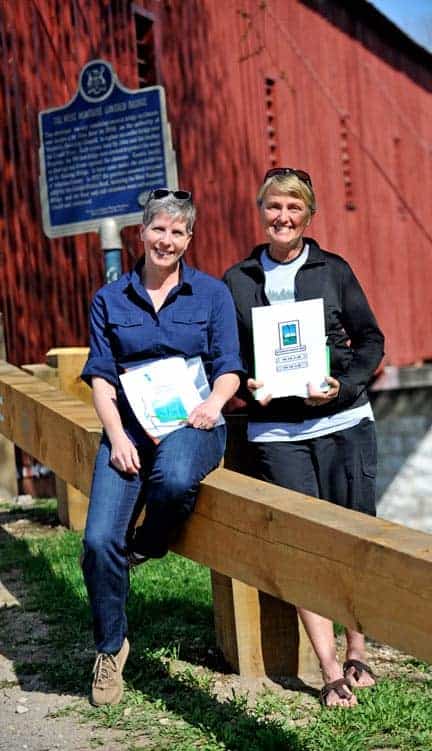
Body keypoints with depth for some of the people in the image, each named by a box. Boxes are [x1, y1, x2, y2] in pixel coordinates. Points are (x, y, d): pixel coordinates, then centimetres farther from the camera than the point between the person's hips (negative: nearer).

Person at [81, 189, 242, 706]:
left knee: (174, 479, -38)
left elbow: (229, 368, 5)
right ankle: (110, 648, 9)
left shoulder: (212, 294, 9)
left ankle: (147, 547, -3)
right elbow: (101, 377, 7)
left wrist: (215, 400, -17)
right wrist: (117, 436, -8)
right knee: (99, 540, -16)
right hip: (129, 427, 2)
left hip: (191, 423, -1)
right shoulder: (109, 300, 12)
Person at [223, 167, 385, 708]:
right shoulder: (237, 281, 8)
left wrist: (344, 386, -10)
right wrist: (245, 387, -7)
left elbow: (371, 340, 6)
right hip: (276, 431, 0)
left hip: (344, 423, 0)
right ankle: (331, 672, 2)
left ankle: (356, 652, 21)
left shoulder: (333, 270, 6)